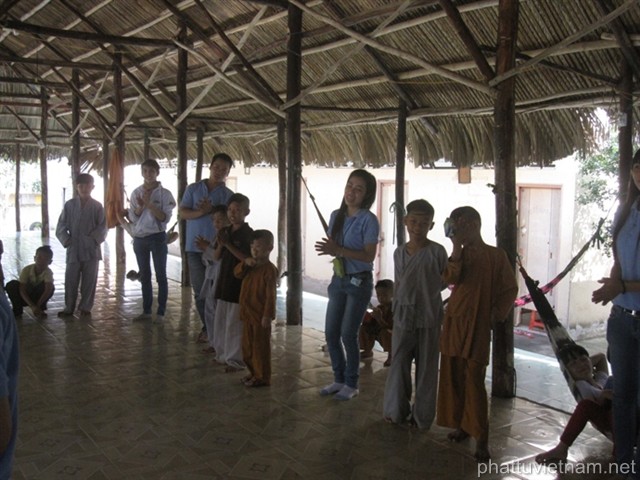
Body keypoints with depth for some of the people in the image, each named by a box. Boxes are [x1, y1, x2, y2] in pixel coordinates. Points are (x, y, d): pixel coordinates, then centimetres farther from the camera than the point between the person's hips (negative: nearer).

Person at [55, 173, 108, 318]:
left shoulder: (97, 206, 1)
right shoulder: (69, 205, 3)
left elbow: (102, 227, 0)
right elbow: (61, 226, 5)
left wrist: (93, 239, -12)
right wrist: (67, 240, -7)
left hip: (91, 250, 0)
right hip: (73, 249, 1)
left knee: (89, 281, 5)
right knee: (71, 280, 3)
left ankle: (85, 307, 18)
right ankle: (69, 308, 14)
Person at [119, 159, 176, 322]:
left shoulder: (164, 193, -5)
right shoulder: (136, 193, 6)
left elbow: (165, 217, -11)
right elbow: (133, 218, 2)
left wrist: (149, 204, -17)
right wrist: (141, 206, -16)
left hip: (157, 238, -4)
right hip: (139, 238, 4)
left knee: (160, 275, 0)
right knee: (144, 275, 11)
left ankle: (161, 312, 5)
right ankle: (146, 310, 20)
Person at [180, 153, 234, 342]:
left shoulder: (228, 195, 5)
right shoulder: (193, 188, 8)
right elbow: (183, 213, 0)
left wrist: (211, 210, -14)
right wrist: (202, 212, -15)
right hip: (194, 247, 2)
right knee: (199, 290, 6)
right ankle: (208, 326, 19)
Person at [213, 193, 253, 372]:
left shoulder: (248, 234, -11)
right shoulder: (225, 231, 9)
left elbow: (248, 259, -19)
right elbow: (217, 256, 11)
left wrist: (228, 244, -21)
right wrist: (220, 244, -9)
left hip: (239, 284, -7)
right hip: (224, 281, 7)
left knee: (234, 324, -3)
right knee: (220, 321, 15)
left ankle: (235, 360, 7)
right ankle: (223, 354, 29)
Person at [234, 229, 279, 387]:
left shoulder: (269, 269, -16)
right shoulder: (251, 265, 9)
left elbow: (270, 295, -18)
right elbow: (237, 273, 8)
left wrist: (267, 315, -20)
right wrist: (245, 263, -10)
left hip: (260, 315, -8)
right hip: (247, 313, 9)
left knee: (260, 346, 1)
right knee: (247, 345, 17)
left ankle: (263, 377, 12)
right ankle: (253, 372, 31)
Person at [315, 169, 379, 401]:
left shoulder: (368, 220, -13)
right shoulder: (336, 216, 5)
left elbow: (369, 255, -17)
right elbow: (333, 247, 11)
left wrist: (339, 250, -26)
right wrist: (329, 250, -14)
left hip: (359, 282, -6)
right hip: (338, 279, 6)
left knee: (348, 334, -2)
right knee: (331, 332, 8)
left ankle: (351, 384, 15)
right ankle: (339, 379, 25)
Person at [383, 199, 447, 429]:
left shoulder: (437, 251, -7)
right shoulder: (399, 252, 5)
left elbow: (444, 282, 3)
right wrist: (395, 312, 12)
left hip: (429, 315, -3)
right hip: (404, 315, 3)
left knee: (426, 366, 6)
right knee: (399, 363, 7)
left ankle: (422, 415, 19)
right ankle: (396, 410, 22)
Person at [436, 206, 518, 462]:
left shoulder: (495, 255, -1)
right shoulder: (459, 254, 10)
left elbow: (510, 289, 1)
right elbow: (451, 278, -8)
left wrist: (497, 313, -8)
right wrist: (457, 247, -8)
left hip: (477, 326, -5)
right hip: (453, 323, 5)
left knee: (474, 379, -8)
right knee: (453, 377, 8)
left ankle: (481, 438, -2)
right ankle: (461, 424, 21)